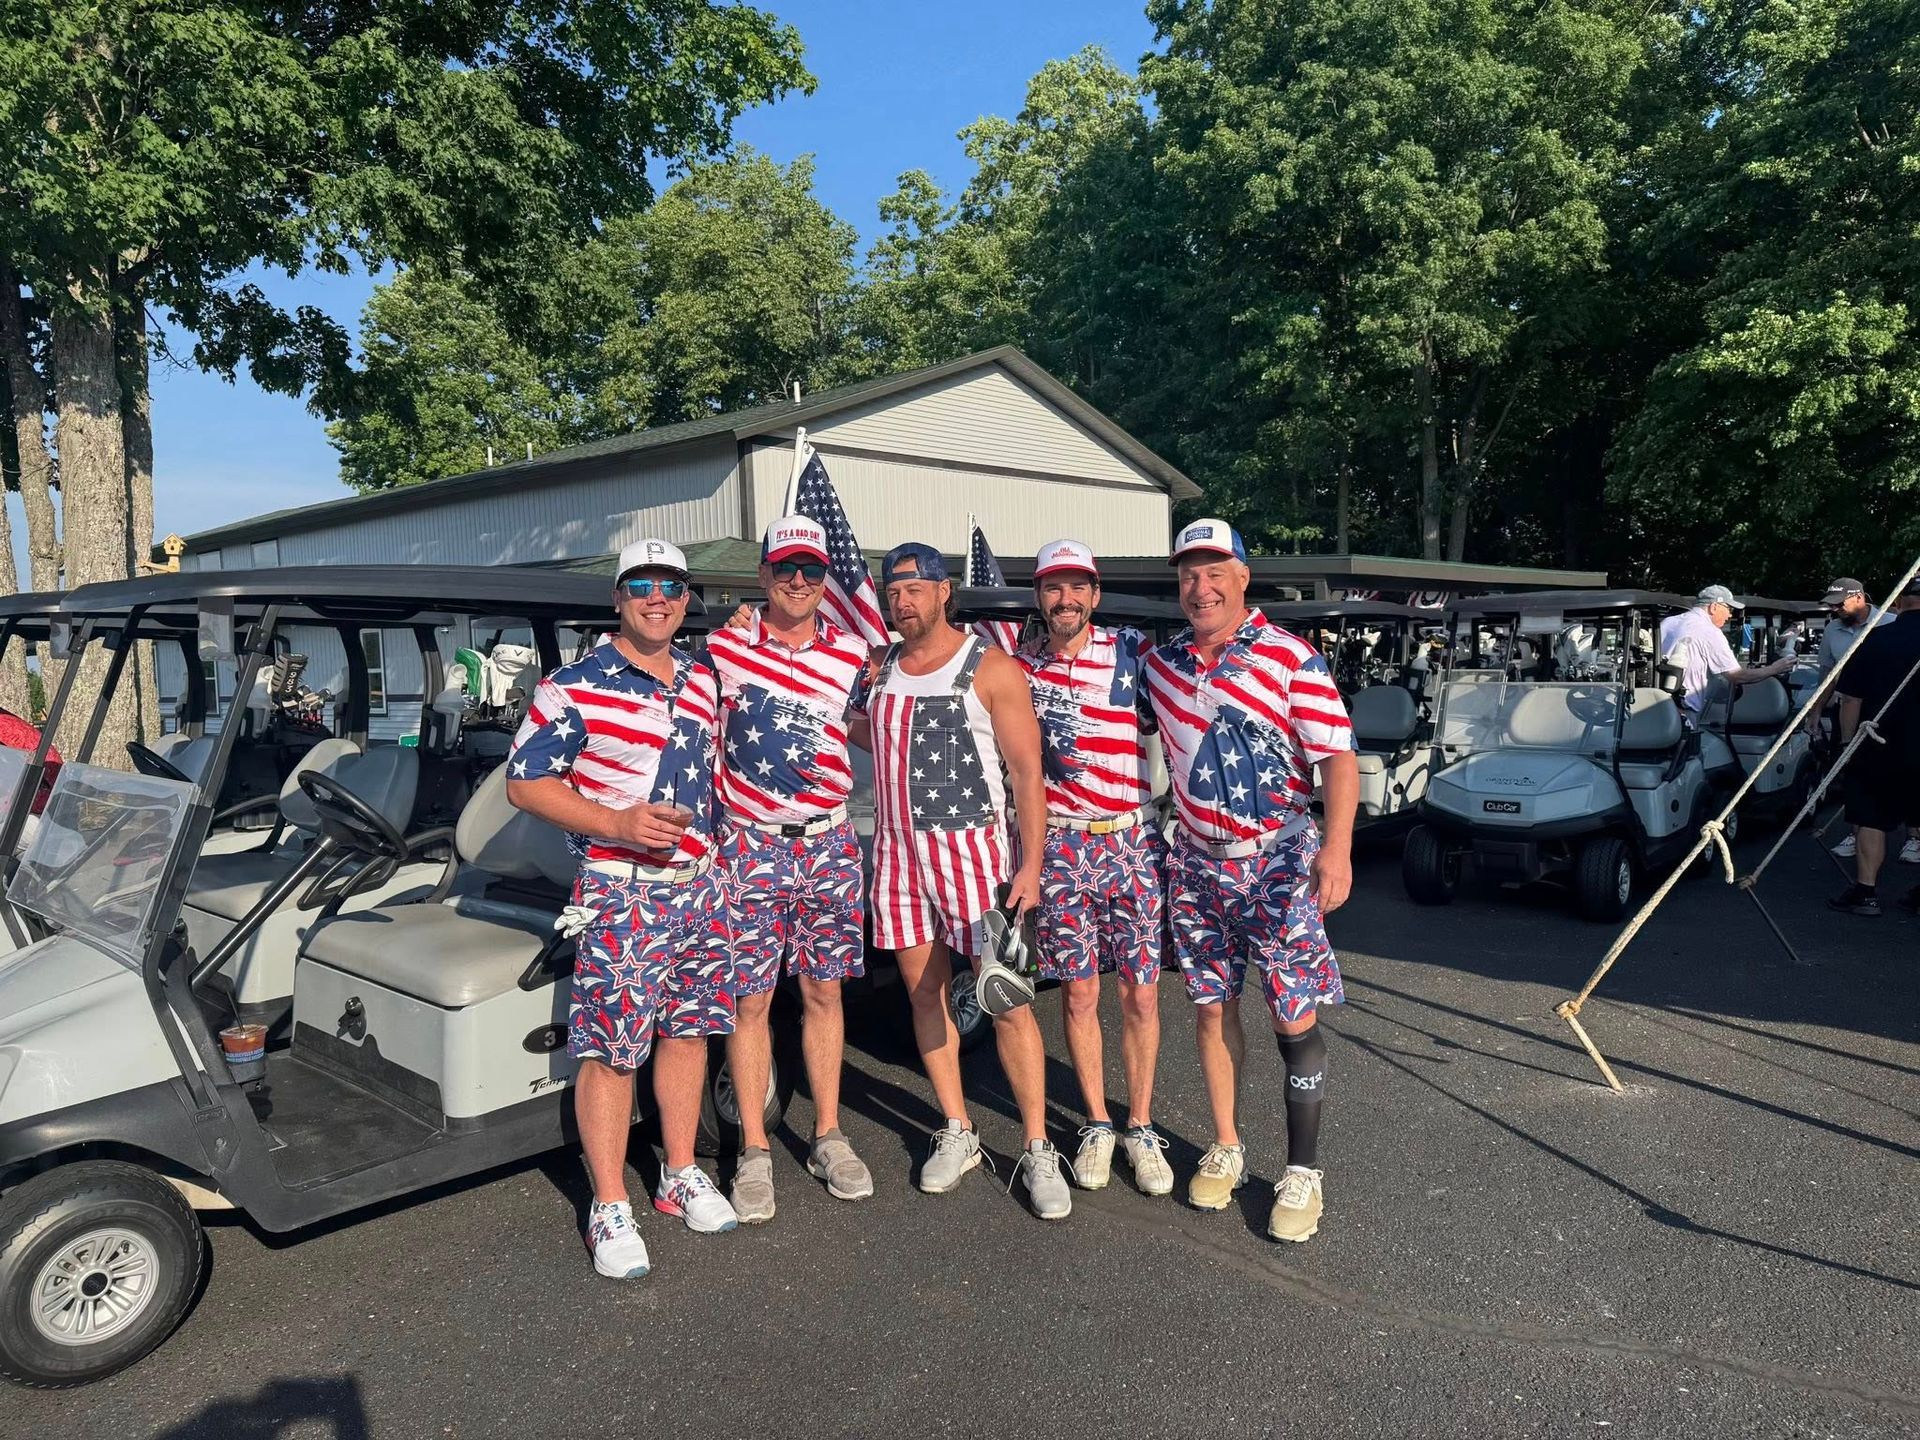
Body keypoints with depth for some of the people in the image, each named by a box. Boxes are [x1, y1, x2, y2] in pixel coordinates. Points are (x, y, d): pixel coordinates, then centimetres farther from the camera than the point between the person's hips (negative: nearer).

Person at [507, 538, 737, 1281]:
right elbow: (526, 782, -10)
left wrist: (713, 844, 13)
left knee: (689, 1030, 13)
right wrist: (617, 823, -21)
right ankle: (610, 1210, 13)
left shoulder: (704, 680, 9)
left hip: (699, 884, 6)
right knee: (610, 1047, -1)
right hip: (620, 891, -6)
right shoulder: (574, 687, -9)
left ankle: (682, 1176, 29)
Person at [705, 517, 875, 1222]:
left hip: (828, 843, 2)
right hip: (750, 845, -2)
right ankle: (754, 1152, 15)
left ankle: (828, 1137, 23)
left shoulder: (853, 654, 3)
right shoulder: (723, 646, -1)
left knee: (824, 992, 10)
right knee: (750, 1000, 3)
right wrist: (714, 818, 1)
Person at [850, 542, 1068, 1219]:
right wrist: (855, 689, 5)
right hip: (898, 851, 5)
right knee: (924, 992, 10)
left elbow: (1027, 773, -7)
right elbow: (861, 737, 23)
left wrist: (1031, 865, -15)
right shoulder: (878, 668, 11)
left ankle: (1037, 1151, 7)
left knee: (1008, 1001, -5)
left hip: (973, 847, -5)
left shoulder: (991, 669, -5)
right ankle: (957, 1134, 24)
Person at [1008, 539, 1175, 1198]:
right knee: (1078, 994, 7)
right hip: (1059, 846, 1)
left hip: (1133, 841, -1)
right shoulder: (1018, 665, 3)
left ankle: (1140, 1128, 20)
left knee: (1140, 994, 4)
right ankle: (1097, 1125, 24)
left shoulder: (1133, 651, -2)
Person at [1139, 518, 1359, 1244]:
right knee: (1211, 1008, 11)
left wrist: (1337, 846, -25)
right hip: (1196, 864, 4)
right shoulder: (1159, 662, 5)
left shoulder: (1291, 658, -10)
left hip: (1278, 863, -4)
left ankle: (1302, 1172, 13)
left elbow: (1338, 758, -14)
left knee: (1294, 1019, -1)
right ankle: (1225, 1150, 26)